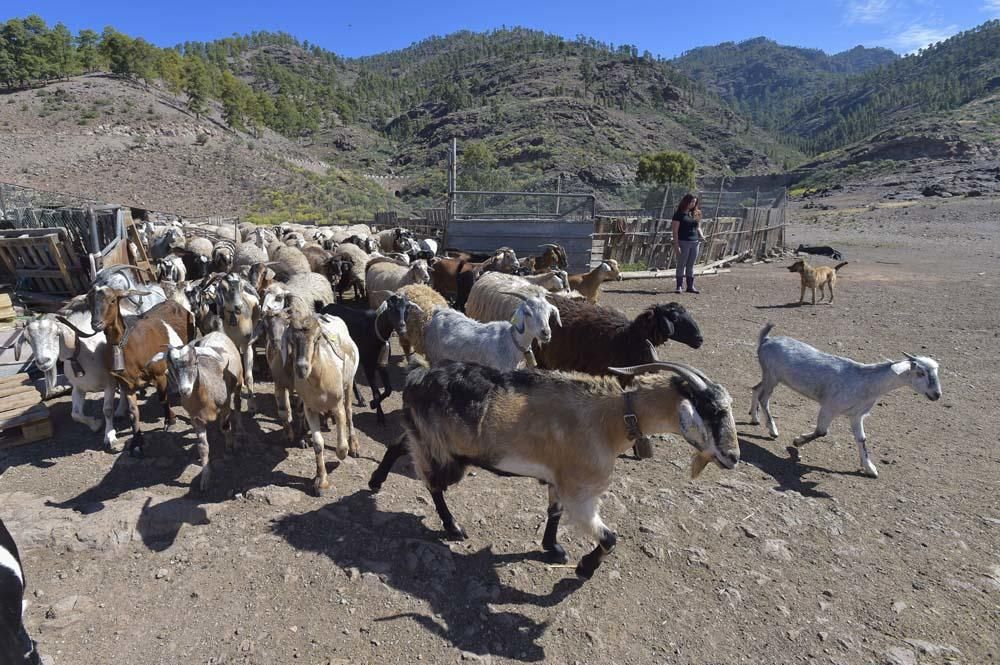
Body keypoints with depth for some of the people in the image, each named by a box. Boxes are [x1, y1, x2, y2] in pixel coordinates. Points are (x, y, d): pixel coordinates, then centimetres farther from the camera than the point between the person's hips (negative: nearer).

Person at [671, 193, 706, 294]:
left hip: (695, 242, 5)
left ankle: (690, 286, 14)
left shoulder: (695, 214, 13)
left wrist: (701, 235, -1)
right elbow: (675, 231, -9)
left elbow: (698, 227, 21)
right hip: (683, 242, -5)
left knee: (691, 265, 9)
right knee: (681, 265, 0)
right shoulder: (679, 214, -5)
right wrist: (676, 245, -16)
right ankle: (679, 286, 6)